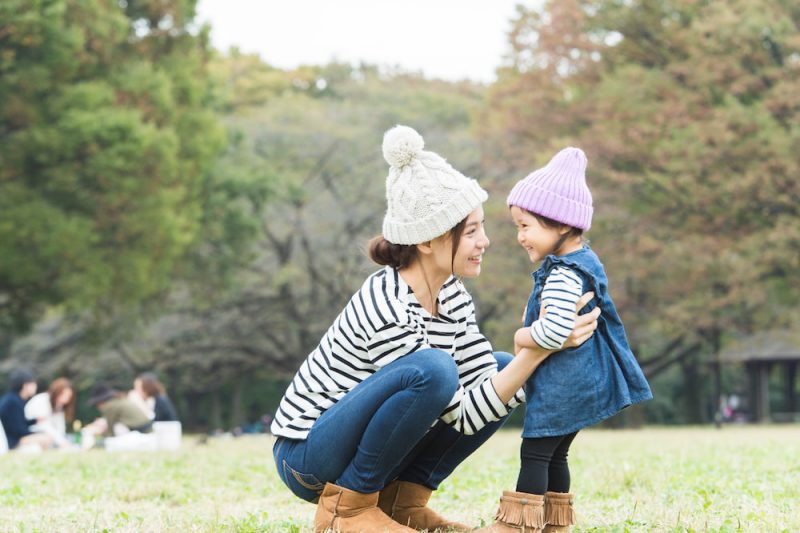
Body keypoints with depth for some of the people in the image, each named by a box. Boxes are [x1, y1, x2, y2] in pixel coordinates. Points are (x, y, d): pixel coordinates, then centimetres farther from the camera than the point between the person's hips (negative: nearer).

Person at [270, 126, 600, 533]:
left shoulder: (449, 292, -1)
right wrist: (540, 350, -29)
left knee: (502, 368, 3)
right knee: (432, 371, -33)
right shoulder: (387, 311, -27)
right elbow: (464, 416, -24)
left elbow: (486, 382, -3)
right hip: (306, 458, -9)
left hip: (366, 448, 9)